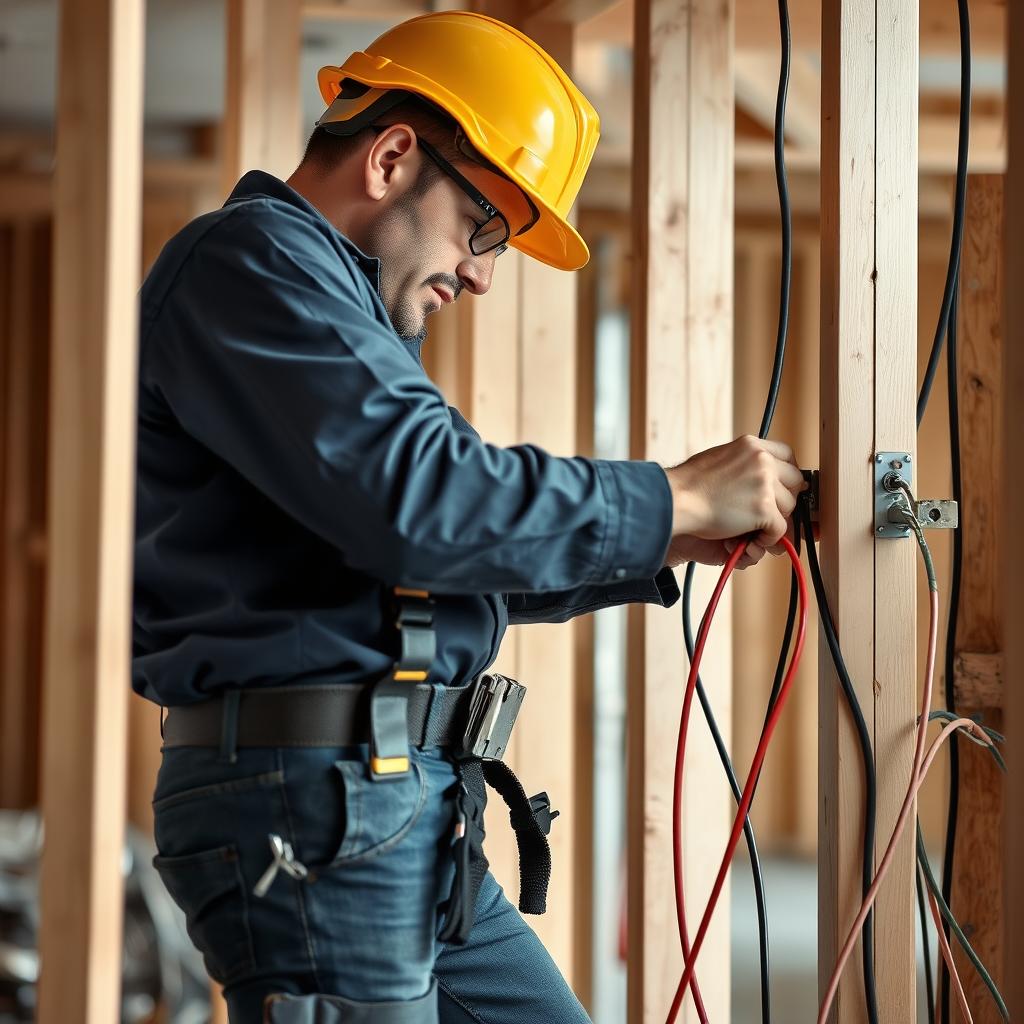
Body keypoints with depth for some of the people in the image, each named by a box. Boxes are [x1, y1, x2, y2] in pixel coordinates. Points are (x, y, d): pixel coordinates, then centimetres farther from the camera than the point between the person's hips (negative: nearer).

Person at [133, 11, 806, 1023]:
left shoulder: (344, 306, 25)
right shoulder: (251, 260, -8)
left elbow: (459, 562, 27)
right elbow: (419, 501, -22)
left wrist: (667, 548, 16)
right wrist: (673, 497, -12)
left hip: (408, 817, 10)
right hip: (313, 799, -10)